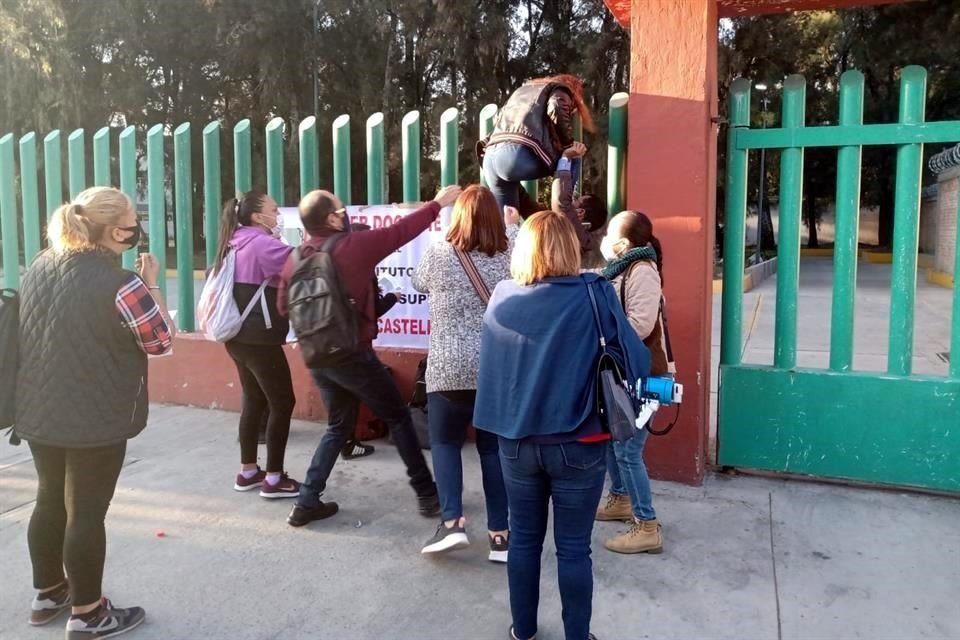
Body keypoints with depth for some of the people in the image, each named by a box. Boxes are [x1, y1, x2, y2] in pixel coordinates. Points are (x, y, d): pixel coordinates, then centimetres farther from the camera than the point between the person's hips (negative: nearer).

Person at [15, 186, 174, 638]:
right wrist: (151, 285, -5)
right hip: (96, 421, -7)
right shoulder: (120, 283, -21)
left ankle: (47, 593, 36)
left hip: (38, 413, 8)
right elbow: (162, 341, -11)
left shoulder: (38, 269, 4)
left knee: (50, 502, 20)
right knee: (86, 513, 3)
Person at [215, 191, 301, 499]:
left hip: (239, 335, 9)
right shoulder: (261, 244, -15)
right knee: (282, 403, -1)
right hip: (259, 338, -9)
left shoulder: (237, 244, 12)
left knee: (254, 400, 16)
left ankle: (248, 472, 24)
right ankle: (274, 479, 4)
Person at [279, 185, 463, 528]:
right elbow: (400, 232, -6)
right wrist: (437, 204, 5)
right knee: (398, 418, 10)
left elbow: (284, 306, 10)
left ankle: (306, 501, 18)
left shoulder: (294, 259, 1)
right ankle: (427, 494, 17)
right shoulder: (353, 246, -16)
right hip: (353, 354, -6)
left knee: (338, 426, 22)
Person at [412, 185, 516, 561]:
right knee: (495, 448, 10)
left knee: (445, 442, 14)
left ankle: (452, 522, 3)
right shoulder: (510, 257, 0)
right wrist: (513, 226, 41)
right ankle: (500, 535, 14)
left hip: (450, 370, -2)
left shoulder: (438, 254, -4)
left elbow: (418, 283, 16)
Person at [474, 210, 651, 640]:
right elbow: (634, 360, -10)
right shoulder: (594, 295, -11)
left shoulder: (502, 298, -3)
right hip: (577, 444, -3)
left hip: (516, 441, 3)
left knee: (524, 540, 18)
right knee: (573, 548, 11)